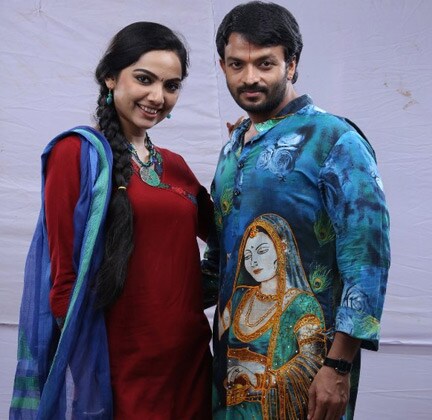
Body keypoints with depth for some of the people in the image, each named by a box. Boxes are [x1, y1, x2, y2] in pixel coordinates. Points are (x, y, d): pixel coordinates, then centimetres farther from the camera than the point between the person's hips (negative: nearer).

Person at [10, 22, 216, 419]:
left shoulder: (175, 165, 11)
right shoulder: (78, 153, -6)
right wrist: (83, 362, -12)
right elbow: (64, 271, -9)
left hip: (189, 354, 6)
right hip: (120, 365, -6)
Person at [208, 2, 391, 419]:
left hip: (304, 363, -6)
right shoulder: (233, 148, 10)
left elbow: (367, 258, -16)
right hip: (233, 356, 7)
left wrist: (339, 366, -19)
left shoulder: (334, 140, -11)